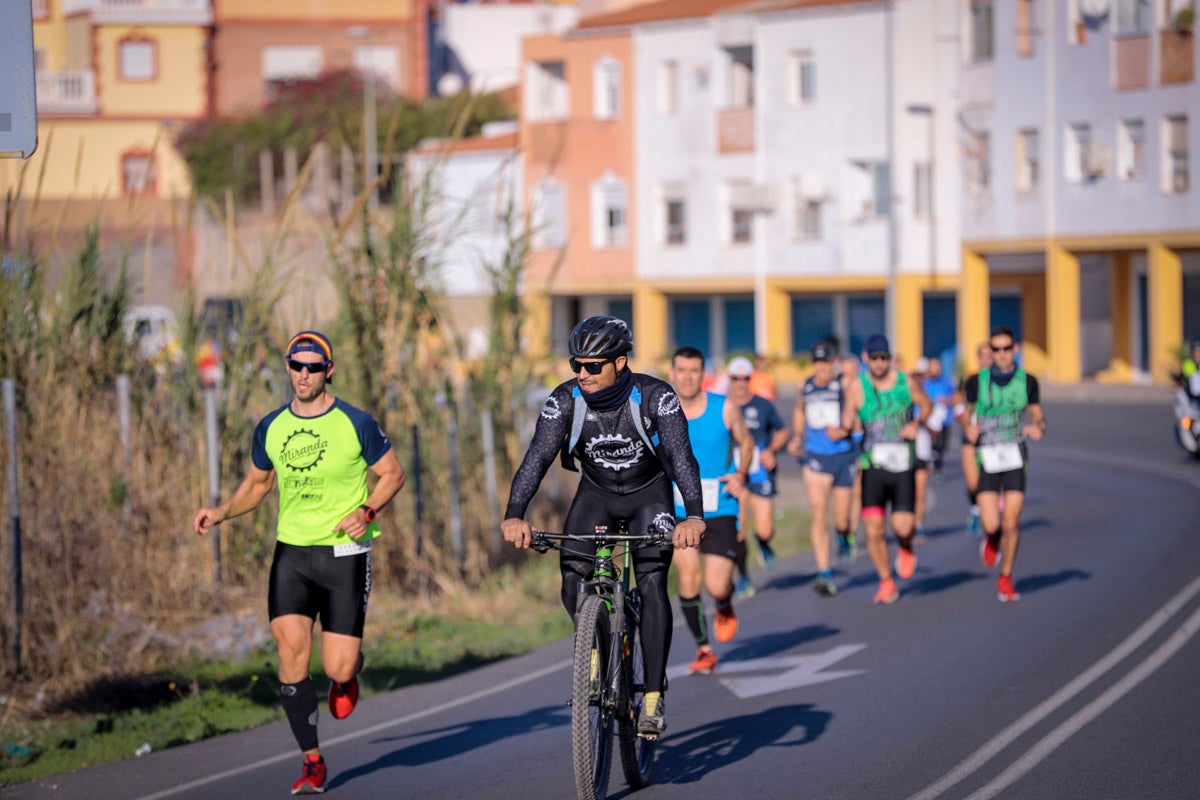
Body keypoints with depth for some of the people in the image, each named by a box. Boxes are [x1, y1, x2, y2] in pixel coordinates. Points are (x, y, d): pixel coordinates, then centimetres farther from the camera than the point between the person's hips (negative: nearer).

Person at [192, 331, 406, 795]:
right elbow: (257, 484, 18)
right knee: (291, 652, -13)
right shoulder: (270, 428, 5)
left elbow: (392, 474, 2)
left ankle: (346, 676, 33)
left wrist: (366, 511, -16)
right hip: (292, 552, 3)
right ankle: (313, 762, -1)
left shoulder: (355, 423, -7)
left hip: (344, 553, -3)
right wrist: (221, 513, 1)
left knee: (337, 670, -9)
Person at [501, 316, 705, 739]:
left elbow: (681, 455, -36)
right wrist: (515, 515, -45)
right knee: (572, 575, -19)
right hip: (596, 493, 2)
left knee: (652, 584, -19)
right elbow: (538, 455, -29)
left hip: (648, 494, -2)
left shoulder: (656, 397, -27)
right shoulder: (565, 400, -21)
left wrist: (694, 516, -52)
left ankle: (654, 696, -12)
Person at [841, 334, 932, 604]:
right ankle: (886, 582, 14)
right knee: (873, 529, -7)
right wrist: (843, 430, -25)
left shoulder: (907, 382, 1)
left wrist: (916, 423, -1)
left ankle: (905, 549, 28)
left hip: (903, 463, 0)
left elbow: (925, 405, 18)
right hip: (873, 465, 0)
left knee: (902, 527, -10)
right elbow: (847, 424, -2)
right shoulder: (857, 387, -3)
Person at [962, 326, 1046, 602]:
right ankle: (992, 540, 30)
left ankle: (1005, 579, 15)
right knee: (991, 525, -9)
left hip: (1016, 457, 1)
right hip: (988, 457, 0)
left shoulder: (1027, 381, 0)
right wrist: (969, 427, -11)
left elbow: (1038, 415, 9)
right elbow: (968, 411, 11)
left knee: (1011, 524, -5)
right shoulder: (976, 381, -3)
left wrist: (1038, 428, -14)